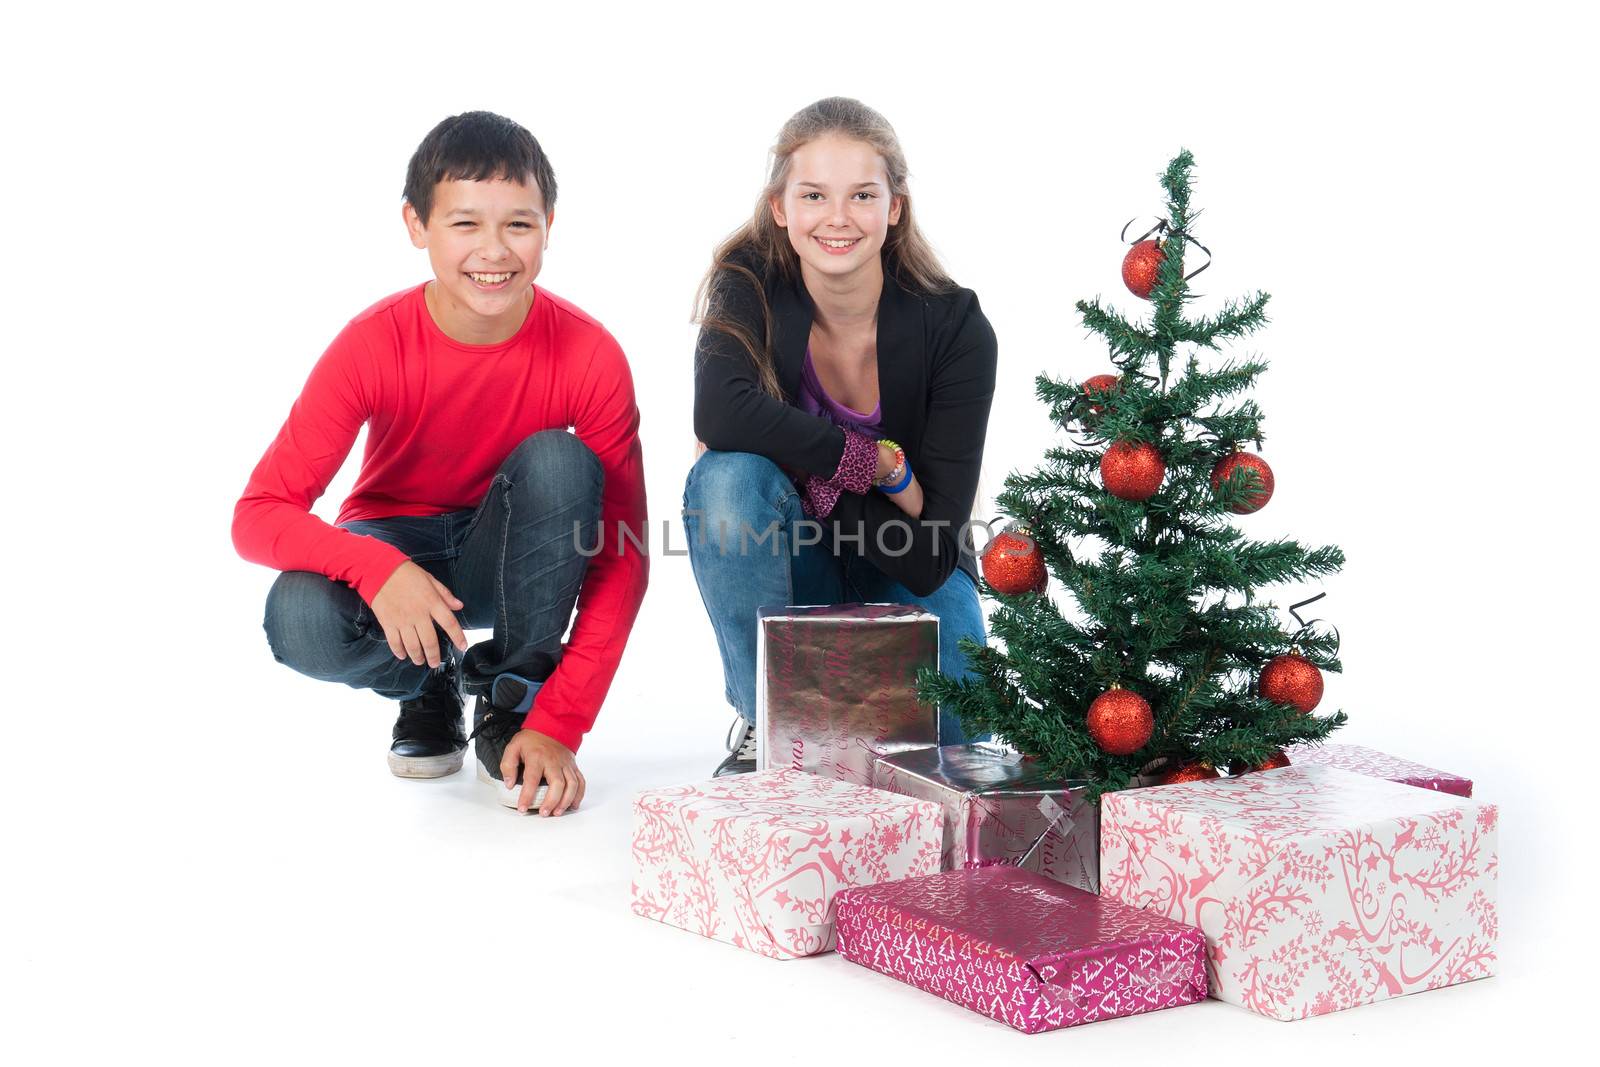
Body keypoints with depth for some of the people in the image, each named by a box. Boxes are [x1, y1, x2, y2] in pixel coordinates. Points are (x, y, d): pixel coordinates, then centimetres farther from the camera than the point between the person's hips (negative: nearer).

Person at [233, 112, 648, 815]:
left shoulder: (589, 356, -22)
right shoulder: (373, 346, -23)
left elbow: (624, 556, -21)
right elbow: (258, 515, -23)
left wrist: (559, 723, -29)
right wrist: (378, 569, -43)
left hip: (510, 560, 1)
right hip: (393, 545, 0)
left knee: (558, 462, -32)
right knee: (301, 623, -34)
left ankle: (515, 705, -10)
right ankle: (432, 686, 3)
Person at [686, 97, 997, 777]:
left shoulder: (955, 328, -18)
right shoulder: (751, 286, -15)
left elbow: (930, 554, -21)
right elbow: (720, 414, -38)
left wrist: (810, 466, -26)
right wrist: (878, 463, -31)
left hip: (907, 580, 0)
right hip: (792, 576, 0)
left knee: (948, 744, -25)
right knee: (728, 477, -31)